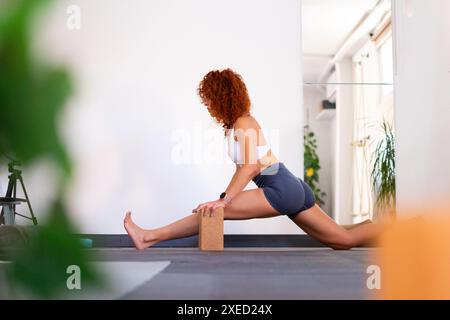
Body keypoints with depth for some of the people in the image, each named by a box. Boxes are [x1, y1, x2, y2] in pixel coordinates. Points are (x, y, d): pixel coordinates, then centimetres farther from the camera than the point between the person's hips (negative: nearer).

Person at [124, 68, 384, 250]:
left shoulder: (244, 123, -8)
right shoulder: (237, 124, 20)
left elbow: (250, 167, -20)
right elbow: (244, 168, 19)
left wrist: (225, 200, -23)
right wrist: (227, 198, 13)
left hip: (281, 190, -10)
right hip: (292, 188, 10)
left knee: (214, 211, -13)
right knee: (345, 240, 12)